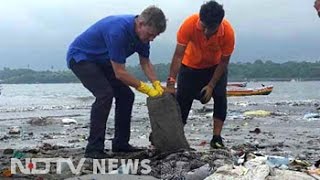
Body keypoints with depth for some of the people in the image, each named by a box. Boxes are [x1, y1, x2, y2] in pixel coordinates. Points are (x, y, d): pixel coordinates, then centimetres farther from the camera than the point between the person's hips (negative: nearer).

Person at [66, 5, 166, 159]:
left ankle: (120, 143, 10)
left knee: (126, 95, 1)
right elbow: (119, 72, -31)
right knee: (105, 94, -25)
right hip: (80, 57, -9)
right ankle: (94, 148, -19)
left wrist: (156, 85, -10)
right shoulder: (119, 30, -35)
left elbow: (145, 62, 5)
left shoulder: (142, 32, -9)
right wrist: (146, 89, -22)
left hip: (101, 61, 9)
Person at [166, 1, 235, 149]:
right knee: (182, 99, -2)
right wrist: (171, 83, -36)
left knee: (220, 96, -15)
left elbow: (224, 61, -20)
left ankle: (217, 137, -7)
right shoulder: (189, 24, -35)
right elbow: (178, 55, -32)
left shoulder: (228, 32, -33)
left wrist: (211, 86, -23)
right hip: (191, 65, 0)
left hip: (215, 66, 0)